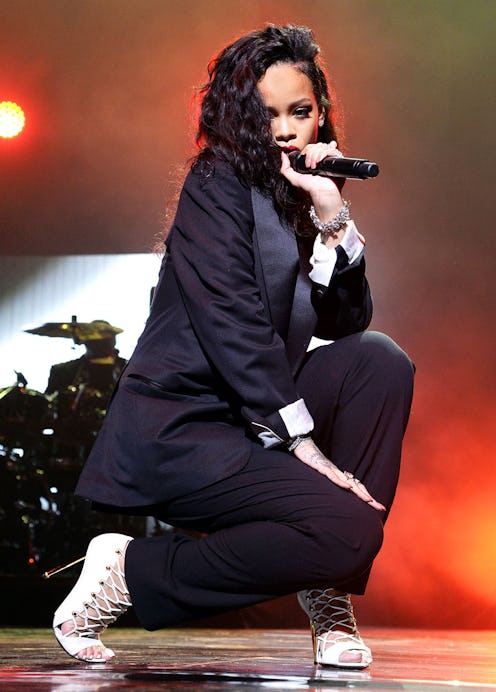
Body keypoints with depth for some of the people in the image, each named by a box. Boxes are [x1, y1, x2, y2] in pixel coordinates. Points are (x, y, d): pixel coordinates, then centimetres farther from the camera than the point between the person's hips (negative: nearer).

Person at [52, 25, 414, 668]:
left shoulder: (301, 200, 15)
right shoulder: (218, 185, -7)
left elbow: (348, 322, 3)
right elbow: (233, 326, -17)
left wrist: (331, 214, -9)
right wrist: (306, 448, -21)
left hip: (255, 416, 7)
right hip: (176, 426, -7)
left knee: (380, 361, -12)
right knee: (349, 529, -22)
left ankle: (328, 597, -8)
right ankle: (129, 573, -7)